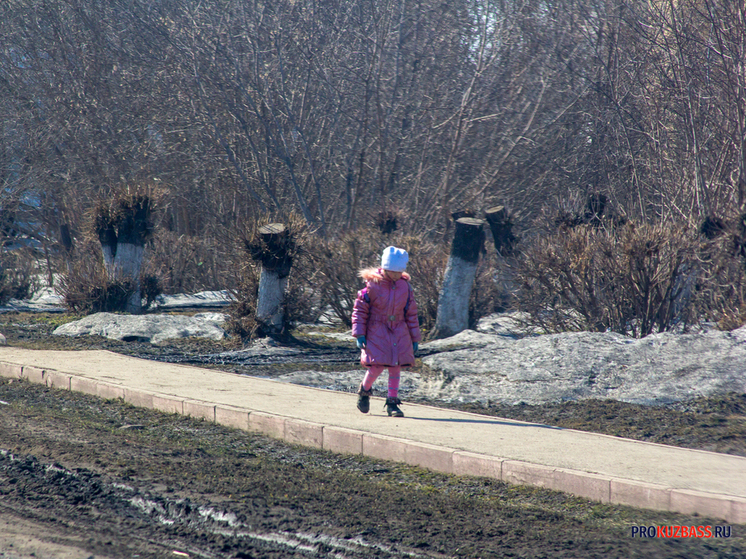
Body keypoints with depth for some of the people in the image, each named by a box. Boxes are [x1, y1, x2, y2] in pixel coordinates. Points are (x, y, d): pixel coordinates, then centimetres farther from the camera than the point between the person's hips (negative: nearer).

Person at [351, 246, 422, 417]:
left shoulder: (405, 286, 1)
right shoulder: (372, 284, -10)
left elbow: (411, 313, 9)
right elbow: (360, 309, -4)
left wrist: (415, 338, 11)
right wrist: (359, 334, -9)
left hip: (399, 332, 3)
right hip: (376, 331, -3)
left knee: (395, 367, -1)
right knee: (377, 366, -12)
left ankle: (392, 403, 8)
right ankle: (364, 390, 18)